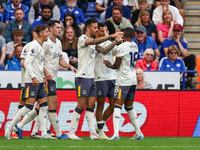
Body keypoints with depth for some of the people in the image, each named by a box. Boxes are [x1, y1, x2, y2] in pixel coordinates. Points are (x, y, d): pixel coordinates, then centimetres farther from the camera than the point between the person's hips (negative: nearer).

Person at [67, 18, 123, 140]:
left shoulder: (93, 42, 17)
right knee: (81, 106, -7)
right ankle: (71, 133, -1)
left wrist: (115, 42, 4)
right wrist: (111, 36, -31)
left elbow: (104, 50, 17)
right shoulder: (83, 38, -9)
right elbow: (94, 41, -27)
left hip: (91, 78, 8)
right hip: (82, 77, -8)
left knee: (91, 106, 5)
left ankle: (93, 133, 4)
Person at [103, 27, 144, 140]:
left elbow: (117, 65, -10)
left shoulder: (122, 47, -13)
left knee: (118, 105, -10)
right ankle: (139, 133, 17)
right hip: (133, 80, 7)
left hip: (123, 81, -7)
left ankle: (116, 133, -22)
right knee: (129, 107, 16)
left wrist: (109, 65, 11)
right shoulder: (135, 46, 10)